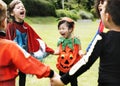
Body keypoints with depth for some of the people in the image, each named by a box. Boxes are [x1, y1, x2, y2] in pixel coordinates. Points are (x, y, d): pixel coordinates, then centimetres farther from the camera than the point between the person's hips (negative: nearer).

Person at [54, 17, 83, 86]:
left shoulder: (75, 40, -12)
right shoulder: (61, 40, -1)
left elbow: (79, 50, -7)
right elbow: (59, 51, 1)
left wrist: (81, 53, -28)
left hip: (72, 66, -3)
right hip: (62, 65, 3)